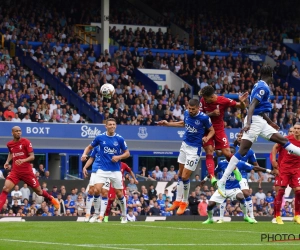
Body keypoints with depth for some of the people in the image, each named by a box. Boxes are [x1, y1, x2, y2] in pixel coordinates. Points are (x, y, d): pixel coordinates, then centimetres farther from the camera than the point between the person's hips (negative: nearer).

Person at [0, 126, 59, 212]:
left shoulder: (26, 142, -8)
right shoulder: (9, 144, 5)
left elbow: (32, 157, -11)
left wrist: (23, 160, -29)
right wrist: (7, 162, 12)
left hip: (27, 171, -2)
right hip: (15, 171, 2)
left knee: (39, 191, 9)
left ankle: (52, 199, 39)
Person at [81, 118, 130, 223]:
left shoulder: (120, 139, -3)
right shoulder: (100, 137, -1)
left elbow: (127, 153, 5)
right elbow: (90, 147, 13)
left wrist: (119, 157, -14)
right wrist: (84, 154, -7)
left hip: (115, 171, 0)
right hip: (102, 170, 0)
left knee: (119, 194, 4)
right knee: (96, 190, -15)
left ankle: (124, 216, 23)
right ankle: (96, 214, 3)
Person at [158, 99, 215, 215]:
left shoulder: (204, 118, -20)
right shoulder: (186, 113, -3)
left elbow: (212, 130, -7)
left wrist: (207, 138, -27)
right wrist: (168, 124, 19)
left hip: (195, 149, -6)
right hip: (185, 145, 6)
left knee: (184, 177, -6)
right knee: (180, 174, 13)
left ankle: (184, 202, 15)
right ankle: (178, 201, 25)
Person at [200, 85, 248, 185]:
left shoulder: (224, 101, -17)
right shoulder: (203, 101, -12)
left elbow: (242, 107, -10)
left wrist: (241, 102, -34)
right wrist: (211, 113, -25)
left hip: (219, 130, -1)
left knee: (227, 153, -5)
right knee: (209, 153, -13)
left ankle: (235, 170, 22)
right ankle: (212, 177, -18)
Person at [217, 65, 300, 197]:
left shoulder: (259, 85, 17)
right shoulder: (263, 87, -13)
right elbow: (252, 105, -22)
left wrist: (270, 123, 37)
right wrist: (248, 123, -32)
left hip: (260, 122, 10)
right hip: (254, 121, -10)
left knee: (283, 140, 9)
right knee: (242, 151, -12)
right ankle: (222, 181, -13)